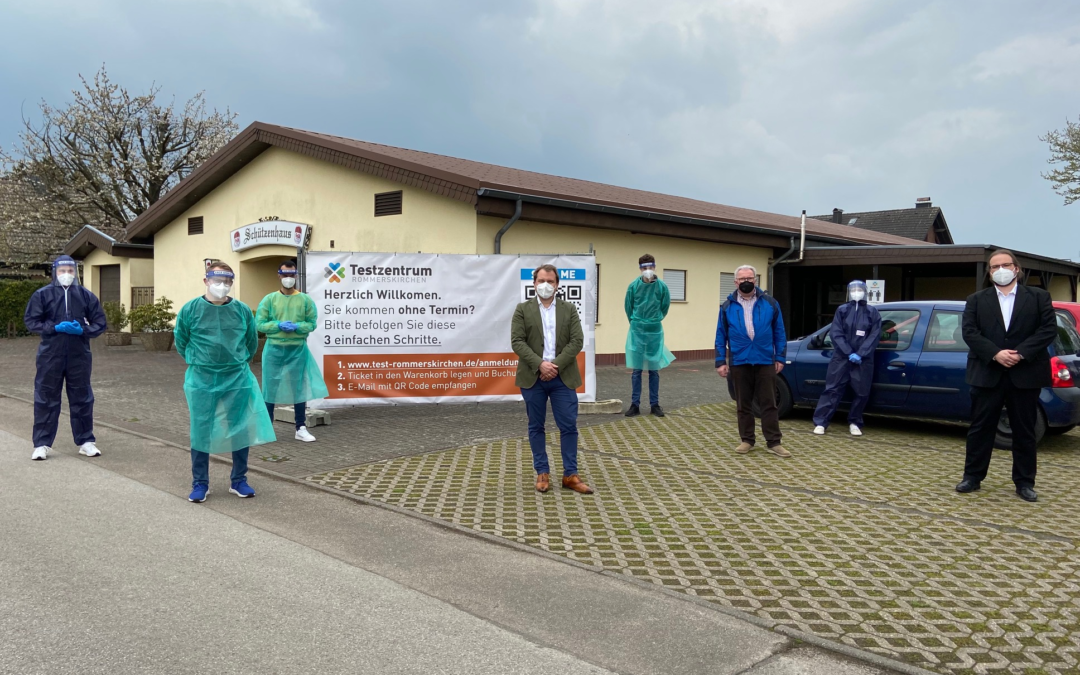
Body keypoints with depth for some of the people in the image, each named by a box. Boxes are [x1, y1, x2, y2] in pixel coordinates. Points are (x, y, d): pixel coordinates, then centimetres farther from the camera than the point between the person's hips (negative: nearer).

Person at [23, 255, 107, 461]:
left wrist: (83, 330, -12)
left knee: (82, 399, 8)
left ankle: (86, 441, 17)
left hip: (79, 355, 1)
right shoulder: (42, 294, 0)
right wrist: (55, 328, -15)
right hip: (50, 355, -1)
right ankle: (42, 444, 11)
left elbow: (99, 323, 7)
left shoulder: (86, 295, 4)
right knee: (46, 399, 3)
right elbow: (30, 320, -1)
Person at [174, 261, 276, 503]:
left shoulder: (243, 310, -1)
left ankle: (239, 481, 21)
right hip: (201, 381, -1)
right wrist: (198, 362, 11)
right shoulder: (191, 309, -4)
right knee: (201, 431, 4)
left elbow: (252, 343, 13)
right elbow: (181, 342, 9)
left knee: (240, 429, 7)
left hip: (238, 380, 1)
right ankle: (200, 483, 18)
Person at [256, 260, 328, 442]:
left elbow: (312, 323, 0)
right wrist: (279, 325, -16)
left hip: (298, 350, 0)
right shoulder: (269, 299, 1)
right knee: (270, 387, 6)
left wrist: (296, 327, -17)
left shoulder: (305, 299, 2)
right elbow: (259, 324, -2)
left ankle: (301, 429, 14)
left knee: (300, 388, 5)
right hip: (274, 349, 0)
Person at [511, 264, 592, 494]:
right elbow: (517, 342, -6)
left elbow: (577, 341, -2)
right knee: (536, 426, 7)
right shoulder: (522, 309, 4)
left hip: (563, 378, 1)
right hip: (532, 377, 0)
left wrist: (556, 365, -13)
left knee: (569, 426, 1)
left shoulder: (569, 309, 7)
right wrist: (540, 365, -17)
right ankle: (542, 473, 18)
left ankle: (570, 475, 11)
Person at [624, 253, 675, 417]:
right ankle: (635, 404, 9)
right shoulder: (634, 285, -8)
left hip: (655, 331, 0)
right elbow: (628, 307, 7)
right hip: (637, 331, 0)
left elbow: (665, 306, 8)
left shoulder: (662, 286, -7)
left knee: (654, 370, 7)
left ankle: (655, 404, 15)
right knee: (636, 370, 3)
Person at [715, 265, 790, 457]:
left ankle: (773, 442, 8)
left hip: (765, 361, 0)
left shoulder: (769, 303, 3)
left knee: (769, 403, 3)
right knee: (743, 404, 8)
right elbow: (721, 336, 5)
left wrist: (780, 358, 1)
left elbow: (779, 332, 6)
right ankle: (746, 440, 19)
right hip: (739, 362, 1)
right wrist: (721, 361, -1)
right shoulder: (728, 306, 4)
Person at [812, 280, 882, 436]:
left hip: (863, 360, 1)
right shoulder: (842, 310, 6)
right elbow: (836, 334, -2)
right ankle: (820, 422, -1)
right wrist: (849, 353, -13)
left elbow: (875, 336, -1)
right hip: (841, 358, -1)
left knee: (862, 393, 4)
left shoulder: (872, 312, 7)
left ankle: (854, 423, 19)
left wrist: (860, 354, -14)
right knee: (832, 390, -2)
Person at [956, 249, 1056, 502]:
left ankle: (1024, 482, 16)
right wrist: (995, 353, -17)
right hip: (987, 374, 0)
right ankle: (973, 477, 14)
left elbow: (1049, 329, -3)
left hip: (1025, 374, 0)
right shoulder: (976, 300, 8)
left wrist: (1021, 353, -15)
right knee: (981, 428, 5)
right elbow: (969, 332, -3)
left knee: (1024, 431, 7)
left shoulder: (1039, 297, 6)